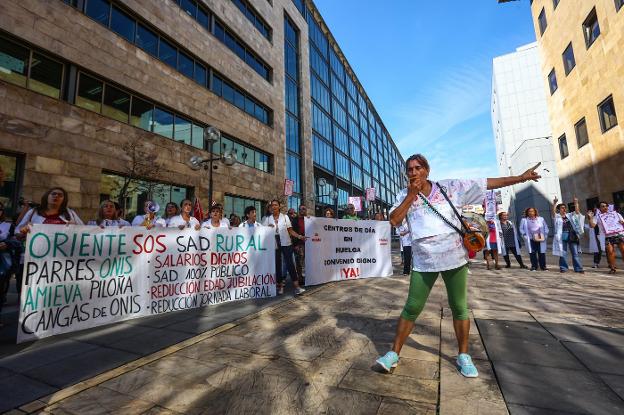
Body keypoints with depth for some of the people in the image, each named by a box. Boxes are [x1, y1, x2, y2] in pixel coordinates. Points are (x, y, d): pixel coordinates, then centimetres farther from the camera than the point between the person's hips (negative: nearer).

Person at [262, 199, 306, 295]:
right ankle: (280, 285, 19)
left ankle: (297, 286, -7)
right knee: (277, 264, 7)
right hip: (274, 245, 2)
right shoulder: (268, 219, 7)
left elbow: (290, 230, 1)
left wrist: (299, 236, -10)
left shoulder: (285, 217, 4)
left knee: (289, 263, -8)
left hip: (286, 243, -2)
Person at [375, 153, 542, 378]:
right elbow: (394, 220, -12)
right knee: (412, 308, 2)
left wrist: (520, 177, 6)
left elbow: (487, 184, 6)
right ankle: (394, 353, 14)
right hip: (423, 261, -1)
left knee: (459, 308, 13)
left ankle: (463, 356, 32)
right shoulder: (404, 195, 1)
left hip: (453, 257, 1)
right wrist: (411, 195, -13)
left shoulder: (450, 187, 1)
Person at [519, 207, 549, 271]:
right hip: (530, 240, -1)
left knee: (542, 253, 1)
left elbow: (546, 228, 12)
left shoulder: (541, 219, 10)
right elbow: (521, 229, 6)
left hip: (540, 239, 1)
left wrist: (545, 235, 2)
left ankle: (543, 266, 12)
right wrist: (525, 236, -4)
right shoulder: (524, 220, 6)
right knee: (532, 253, 0)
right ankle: (534, 266, 9)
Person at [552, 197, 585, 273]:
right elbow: (553, 212, -15)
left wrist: (576, 203, -4)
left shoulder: (570, 215, 16)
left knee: (576, 253, 4)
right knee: (563, 253, 2)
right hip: (562, 236, -3)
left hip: (572, 236, 3)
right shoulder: (557, 216, 3)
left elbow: (577, 211, 6)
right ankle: (563, 268, 9)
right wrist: (554, 204, -28)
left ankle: (578, 268, 8)